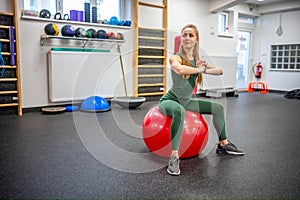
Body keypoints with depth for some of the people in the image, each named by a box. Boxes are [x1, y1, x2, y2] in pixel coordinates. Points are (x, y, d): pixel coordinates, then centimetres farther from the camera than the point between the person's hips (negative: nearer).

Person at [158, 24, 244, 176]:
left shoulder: (197, 60, 4)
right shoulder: (175, 58, -17)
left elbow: (219, 71, 3)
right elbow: (179, 69, -42)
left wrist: (204, 69, -16)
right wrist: (198, 69, -25)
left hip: (186, 101, 8)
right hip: (169, 100, -8)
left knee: (218, 108, 11)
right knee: (179, 111, -42)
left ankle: (223, 144, 28)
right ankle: (174, 157, -33)